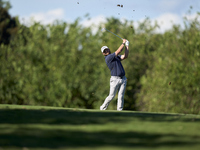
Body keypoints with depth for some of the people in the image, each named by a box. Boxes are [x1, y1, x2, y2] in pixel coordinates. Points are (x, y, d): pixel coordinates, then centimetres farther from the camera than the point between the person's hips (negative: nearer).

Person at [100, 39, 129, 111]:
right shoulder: (108, 58, -8)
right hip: (115, 79, -6)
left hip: (123, 78, 6)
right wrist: (123, 43, -5)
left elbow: (125, 56, 6)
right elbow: (118, 51, -14)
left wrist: (127, 46, 0)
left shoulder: (116, 56, 19)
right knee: (111, 96, -4)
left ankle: (119, 110, -4)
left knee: (121, 96, -3)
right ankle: (102, 108, 12)